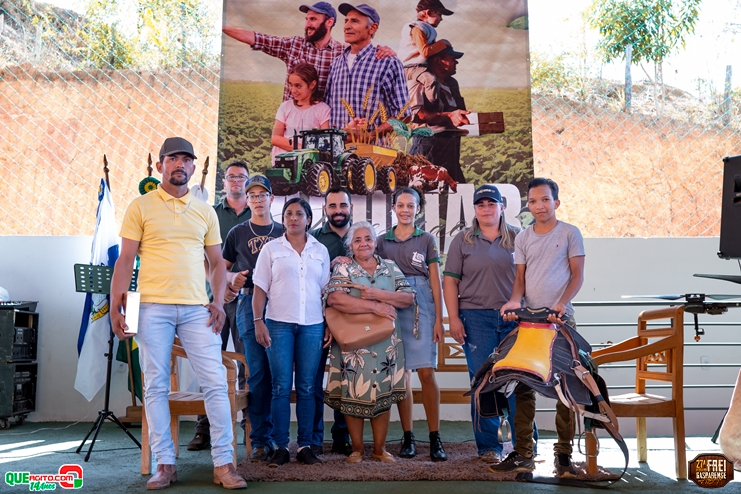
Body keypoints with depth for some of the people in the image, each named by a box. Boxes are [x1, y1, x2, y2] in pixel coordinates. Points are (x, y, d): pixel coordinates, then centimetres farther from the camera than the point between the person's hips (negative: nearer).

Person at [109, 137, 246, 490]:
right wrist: (116, 306, -6)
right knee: (156, 386, 2)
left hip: (197, 308, 2)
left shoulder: (205, 212, 14)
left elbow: (216, 263, 15)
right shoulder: (141, 207, 6)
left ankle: (223, 463, 5)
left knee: (216, 383, -3)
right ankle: (164, 464, 13)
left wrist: (219, 302, 1)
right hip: (153, 306, -2)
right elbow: (126, 260, 2)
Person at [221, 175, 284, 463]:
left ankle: (277, 436, 12)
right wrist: (232, 279, -7)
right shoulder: (237, 233, 14)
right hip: (249, 303, -1)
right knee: (257, 373, -1)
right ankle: (260, 440, 5)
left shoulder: (284, 232, 14)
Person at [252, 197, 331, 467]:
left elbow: (326, 290, 12)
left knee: (307, 387, 4)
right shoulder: (271, 249, 7)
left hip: (312, 325, 2)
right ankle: (281, 447, 5)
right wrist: (258, 322, -6)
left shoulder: (320, 251, 12)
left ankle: (305, 446, 11)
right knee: (281, 387, -2)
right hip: (279, 324, -1)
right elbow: (260, 289, 4)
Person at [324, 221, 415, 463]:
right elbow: (334, 299, -17)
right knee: (353, 393, 0)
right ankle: (356, 448, 14)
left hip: (385, 342, 3)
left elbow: (408, 298, 1)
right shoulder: (342, 269, 2)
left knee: (383, 393, 6)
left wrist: (378, 294, -12)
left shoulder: (390, 268, 11)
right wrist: (375, 307, -18)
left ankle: (380, 448, 17)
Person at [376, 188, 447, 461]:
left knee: (426, 372, -8)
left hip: (421, 309, -2)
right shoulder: (383, 241, 12)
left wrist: (439, 319, -1)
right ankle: (408, 437, 11)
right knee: (401, 373, 3)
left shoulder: (427, 240, 8)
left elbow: (436, 282, 5)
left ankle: (435, 438, -1)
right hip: (392, 309, 2)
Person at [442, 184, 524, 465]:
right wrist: (454, 318, -4)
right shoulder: (463, 241, 8)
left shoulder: (518, 238, 10)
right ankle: (488, 446, 11)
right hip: (476, 318, -1)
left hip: (514, 317, 1)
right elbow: (450, 281, 4)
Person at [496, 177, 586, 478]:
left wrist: (562, 303, -15)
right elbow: (520, 278, 11)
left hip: (560, 318, -3)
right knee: (523, 387, 2)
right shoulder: (523, 239, 13)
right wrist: (514, 300, -10)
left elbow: (577, 275, 0)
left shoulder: (570, 233, 3)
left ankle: (563, 453, 8)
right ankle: (523, 453, 9)